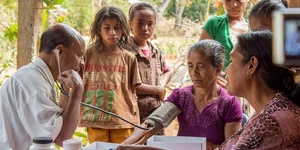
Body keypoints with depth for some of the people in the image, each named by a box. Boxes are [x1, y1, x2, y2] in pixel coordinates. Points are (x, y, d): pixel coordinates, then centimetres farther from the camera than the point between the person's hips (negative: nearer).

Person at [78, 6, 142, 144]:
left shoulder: (129, 58, 2)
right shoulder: (89, 54, 2)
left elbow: (132, 92, 7)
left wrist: (134, 122, 5)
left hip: (123, 120, 0)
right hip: (95, 120, 0)